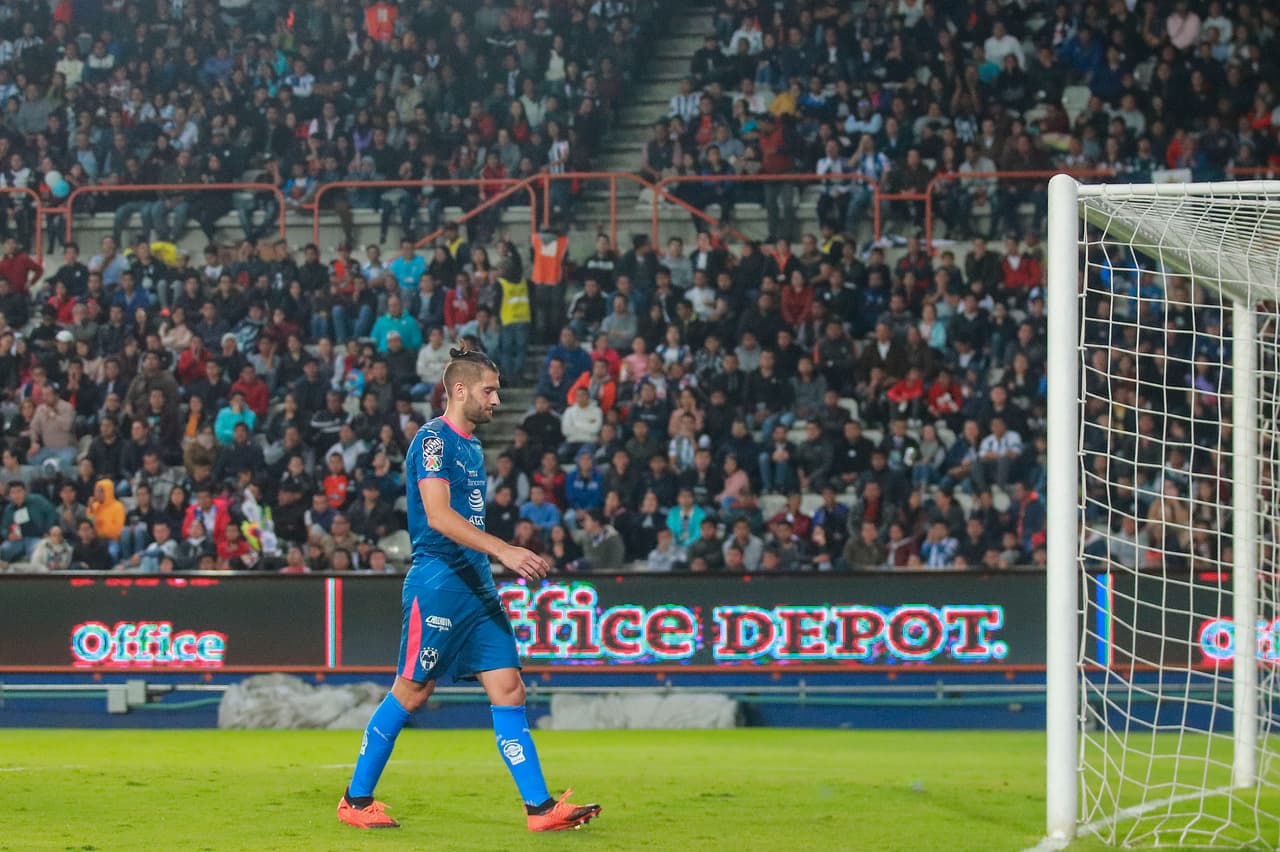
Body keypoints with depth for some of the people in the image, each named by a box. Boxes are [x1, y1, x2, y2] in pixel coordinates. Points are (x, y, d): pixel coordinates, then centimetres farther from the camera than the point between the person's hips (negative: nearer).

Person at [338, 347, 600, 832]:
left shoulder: (471, 447, 18)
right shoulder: (433, 439, -11)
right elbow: (438, 515, -23)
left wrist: (515, 559, 20)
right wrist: (503, 550, -30)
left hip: (476, 587, 9)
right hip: (437, 585, -9)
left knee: (509, 690, 1)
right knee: (412, 692, -3)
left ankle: (540, 807, -2)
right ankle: (356, 800, 9)